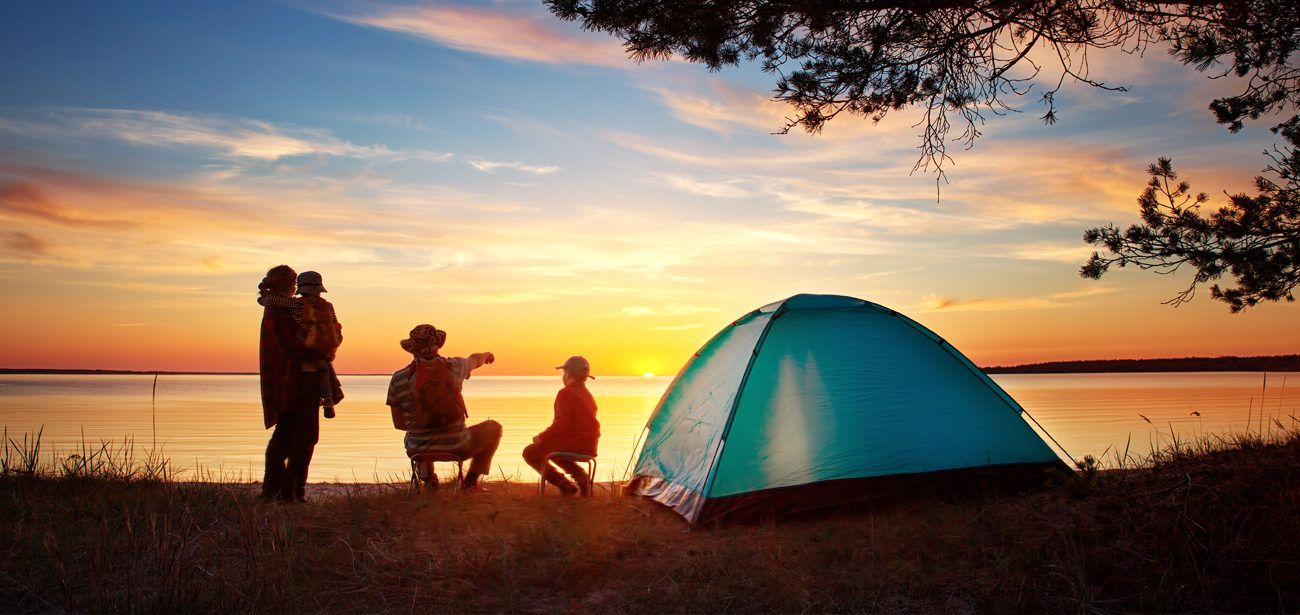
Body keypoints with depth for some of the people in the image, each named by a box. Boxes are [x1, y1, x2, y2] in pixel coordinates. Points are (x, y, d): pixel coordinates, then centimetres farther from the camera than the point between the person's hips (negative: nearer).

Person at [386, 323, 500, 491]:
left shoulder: (398, 379, -9)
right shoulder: (454, 366, -8)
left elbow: (399, 423, 1)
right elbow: (474, 360, 18)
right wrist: (486, 355, 43)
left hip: (419, 450, 2)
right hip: (457, 448, -2)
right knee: (493, 428, 25)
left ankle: (427, 476, 25)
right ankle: (471, 480, 20)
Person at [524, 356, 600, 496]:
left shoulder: (565, 393, -13)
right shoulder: (588, 395, 14)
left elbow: (563, 423, -22)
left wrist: (542, 437, -12)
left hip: (572, 444, -9)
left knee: (530, 452, 6)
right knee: (551, 447, 35)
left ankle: (563, 483, -4)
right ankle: (580, 475, 14)